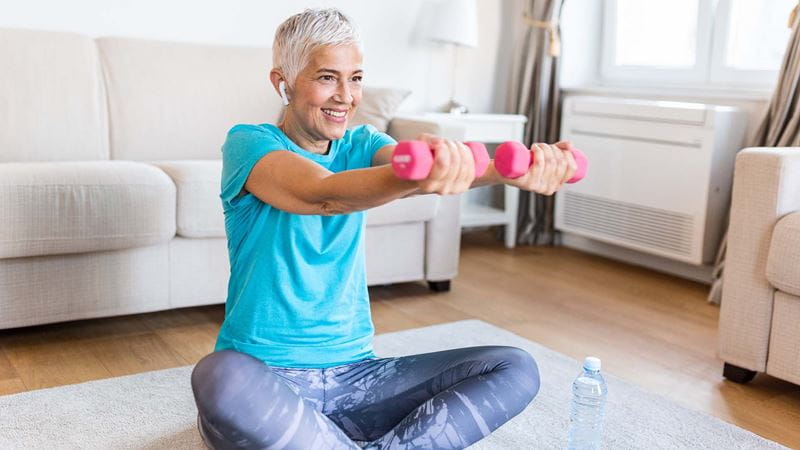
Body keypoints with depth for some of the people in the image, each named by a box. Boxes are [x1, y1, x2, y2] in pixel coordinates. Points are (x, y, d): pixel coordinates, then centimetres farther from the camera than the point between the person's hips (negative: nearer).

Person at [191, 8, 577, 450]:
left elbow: (445, 163, -15)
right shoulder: (248, 143, -7)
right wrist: (413, 176, -50)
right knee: (221, 380, -39)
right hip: (268, 377, -5)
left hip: (355, 374, 6)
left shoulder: (360, 145, 7)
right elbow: (322, 195, -30)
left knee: (516, 369, -8)